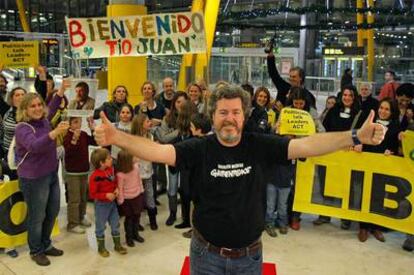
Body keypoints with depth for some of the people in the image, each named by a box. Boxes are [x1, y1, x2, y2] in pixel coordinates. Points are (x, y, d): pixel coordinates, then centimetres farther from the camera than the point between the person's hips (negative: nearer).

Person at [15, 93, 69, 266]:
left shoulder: (44, 122, 2)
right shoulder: (22, 128, -19)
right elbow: (34, 146, -40)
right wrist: (55, 132, -53)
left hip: (52, 174, 7)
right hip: (33, 179, -7)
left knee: (53, 212, 18)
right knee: (37, 216, 7)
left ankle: (46, 245, 38)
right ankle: (36, 251, 27)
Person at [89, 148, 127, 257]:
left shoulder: (111, 169, -3)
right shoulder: (95, 177, -24)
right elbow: (92, 194, -20)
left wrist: (117, 189, -7)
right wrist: (106, 195, -28)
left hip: (112, 202, 6)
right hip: (101, 204, -6)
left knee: (115, 224, 15)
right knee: (100, 226, 10)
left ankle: (117, 245, 30)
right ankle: (101, 248, 27)